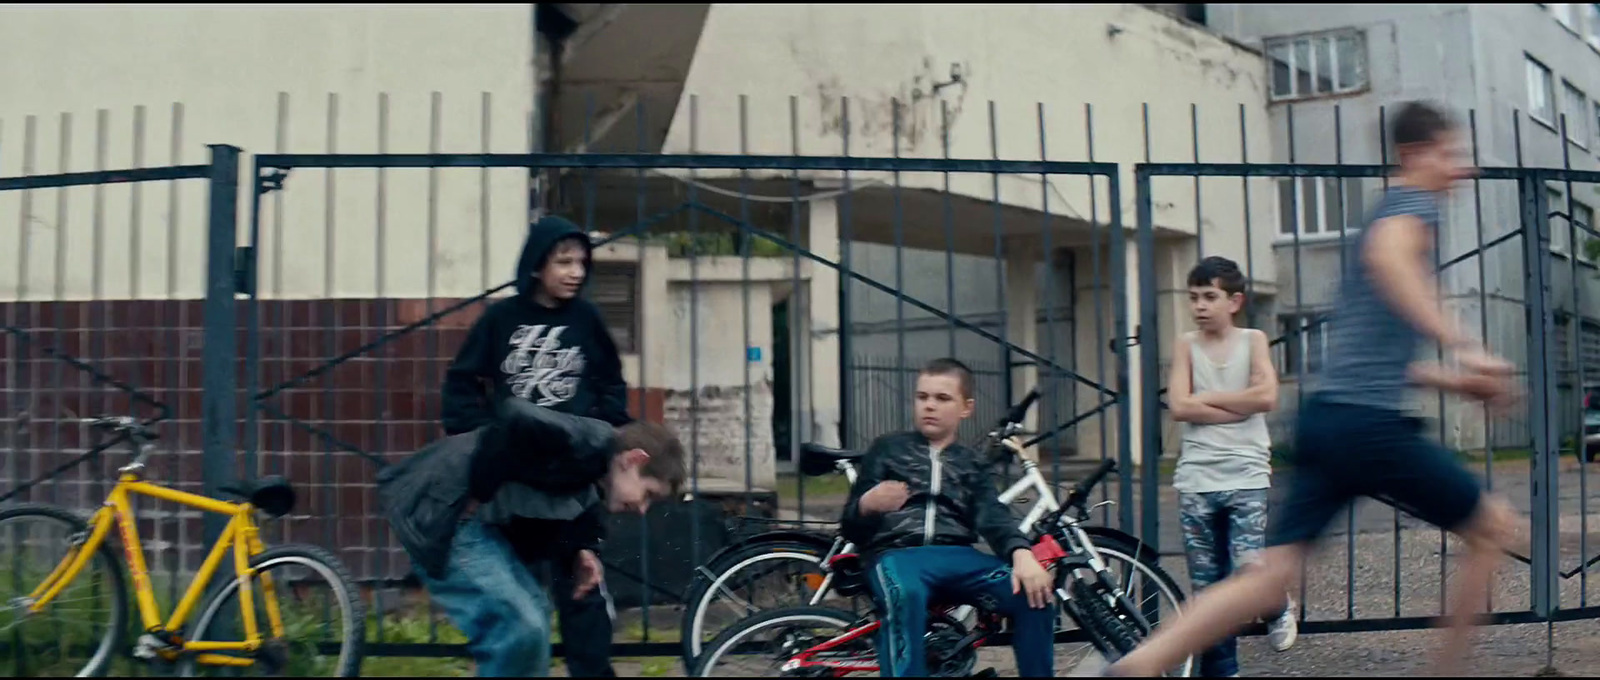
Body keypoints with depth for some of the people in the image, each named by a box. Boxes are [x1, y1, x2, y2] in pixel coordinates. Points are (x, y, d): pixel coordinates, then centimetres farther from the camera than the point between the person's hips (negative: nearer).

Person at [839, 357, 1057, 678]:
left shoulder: (971, 463, 22)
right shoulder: (888, 448, 16)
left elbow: (992, 516, 4)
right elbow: (851, 526, 11)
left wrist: (1022, 553, -19)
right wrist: (867, 505, -15)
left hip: (957, 556, 3)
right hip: (897, 553, -3)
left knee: (1036, 595, -22)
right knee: (905, 596, -39)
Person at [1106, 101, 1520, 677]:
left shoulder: (1387, 211, 27)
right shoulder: (1415, 203, -1)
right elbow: (1387, 254, -28)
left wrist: (1449, 380, 30)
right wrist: (1461, 345, -31)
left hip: (1324, 417, 8)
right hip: (1370, 424, -8)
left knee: (1273, 574, 0)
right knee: (1492, 527, 13)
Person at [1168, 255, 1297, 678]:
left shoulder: (1253, 340, 3)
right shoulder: (1186, 345, 5)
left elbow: (1267, 396, -12)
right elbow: (1179, 407, -8)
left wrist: (1205, 397, -7)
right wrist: (1240, 406, -11)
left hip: (1247, 478, -2)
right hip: (1196, 481, 2)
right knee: (1207, 589, 5)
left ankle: (1280, 609, 20)